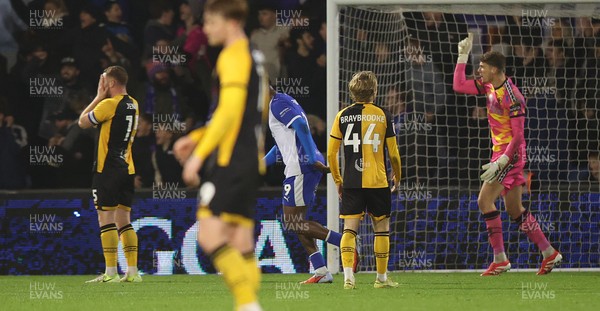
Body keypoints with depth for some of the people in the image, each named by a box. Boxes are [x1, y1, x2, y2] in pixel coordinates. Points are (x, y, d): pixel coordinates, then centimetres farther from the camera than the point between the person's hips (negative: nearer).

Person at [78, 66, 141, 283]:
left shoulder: (108, 104, -14)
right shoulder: (133, 105, 10)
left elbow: (83, 122, -2)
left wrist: (99, 96, 4)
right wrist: (102, 97, 17)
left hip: (108, 169, -8)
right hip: (127, 169, 8)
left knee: (106, 219, -5)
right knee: (123, 220, 10)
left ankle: (111, 272, -9)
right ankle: (132, 271, 6)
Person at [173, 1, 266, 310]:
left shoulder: (233, 57, -10)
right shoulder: (254, 58, 20)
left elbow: (229, 112, -18)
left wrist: (200, 154, -17)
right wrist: (196, 138, 23)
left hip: (230, 159, -10)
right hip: (251, 161, 10)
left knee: (209, 235, -13)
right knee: (240, 244, 7)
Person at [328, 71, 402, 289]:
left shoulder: (342, 116, 3)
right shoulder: (382, 115, -3)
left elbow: (331, 153, 3)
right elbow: (393, 152, 0)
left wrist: (337, 180, 16)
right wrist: (397, 175, 17)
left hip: (351, 182, 1)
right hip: (378, 181, -1)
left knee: (349, 228, 0)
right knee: (381, 227, 11)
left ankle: (348, 276, -16)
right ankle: (382, 278, 15)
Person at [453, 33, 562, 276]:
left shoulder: (511, 96, -19)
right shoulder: (490, 88, 7)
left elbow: (518, 135, -20)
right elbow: (459, 86, 16)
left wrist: (501, 162, -25)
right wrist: (462, 57, 10)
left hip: (511, 153, -9)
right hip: (500, 153, 9)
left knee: (485, 200, -15)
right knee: (514, 210, 11)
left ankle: (500, 260, -14)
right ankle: (549, 253, 18)